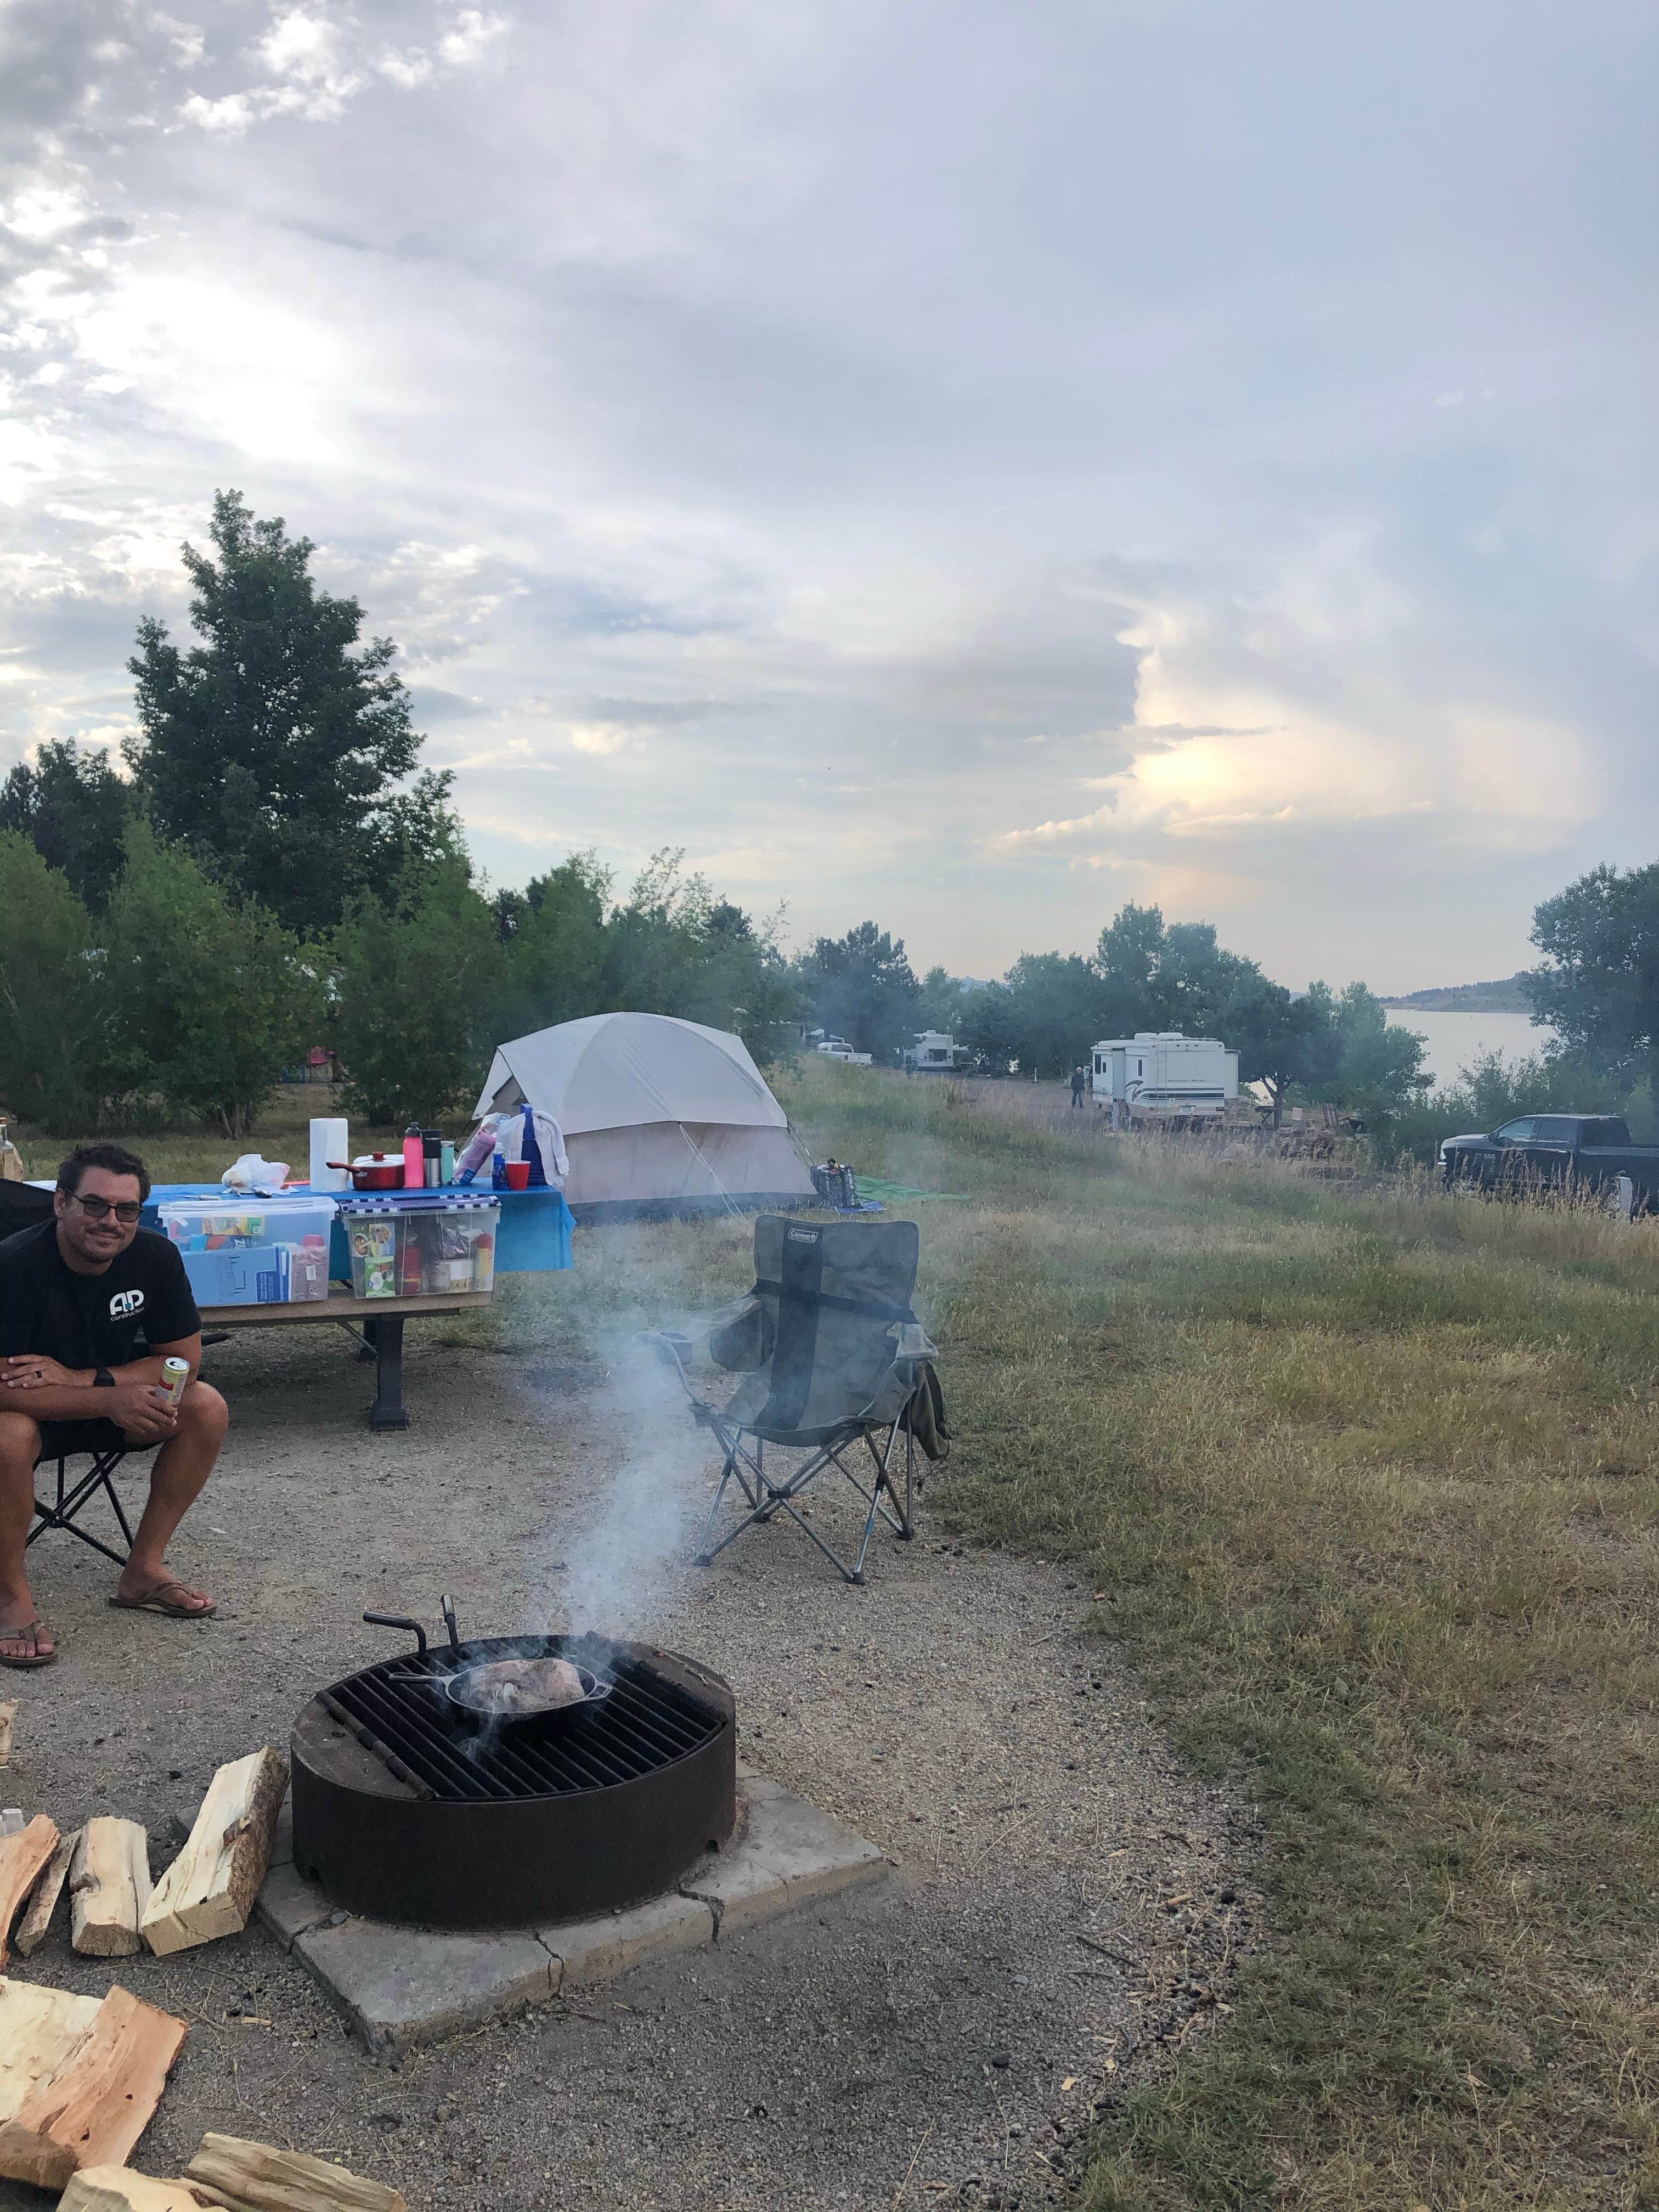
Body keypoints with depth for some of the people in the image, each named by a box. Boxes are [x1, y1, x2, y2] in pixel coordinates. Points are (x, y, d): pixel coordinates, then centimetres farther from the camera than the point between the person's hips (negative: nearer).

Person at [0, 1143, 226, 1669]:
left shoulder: (155, 1257, -15)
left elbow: (184, 1361, -12)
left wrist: (79, 1379, -24)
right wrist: (110, 1399, -41)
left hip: (112, 1401, 4)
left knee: (207, 1409, -18)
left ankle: (144, 1570, -6)